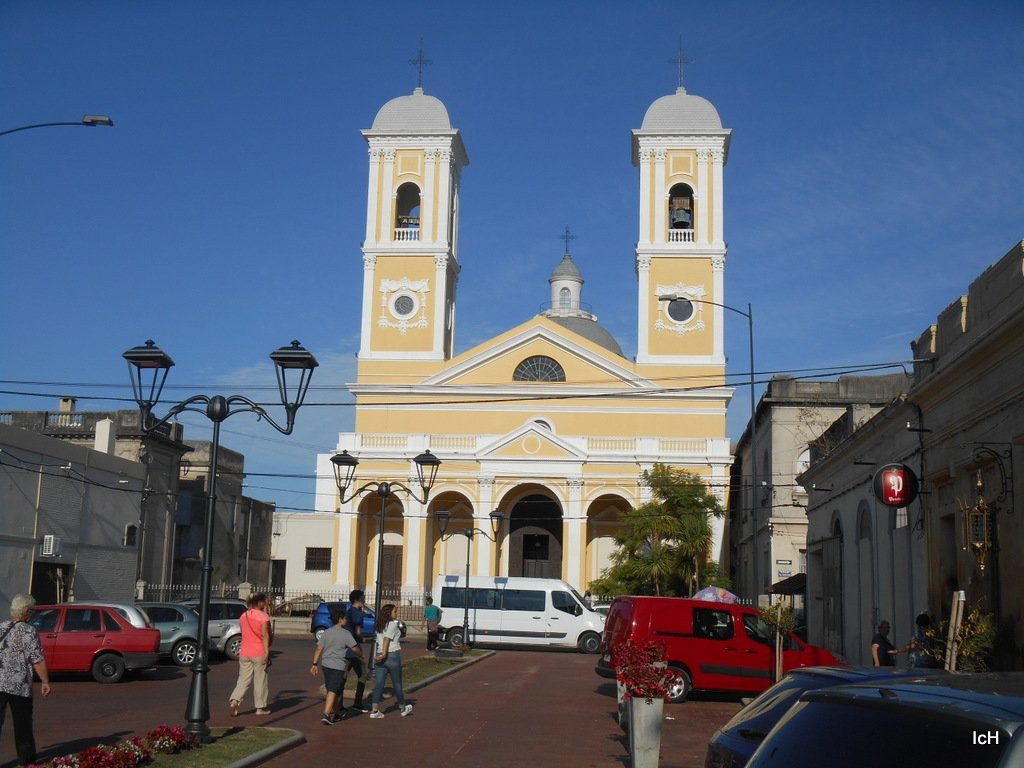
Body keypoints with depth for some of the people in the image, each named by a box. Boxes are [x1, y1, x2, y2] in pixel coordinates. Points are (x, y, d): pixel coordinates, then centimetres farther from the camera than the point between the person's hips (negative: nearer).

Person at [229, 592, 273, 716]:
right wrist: (267, 651, -17)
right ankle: (261, 707, 12)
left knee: (243, 680, 9)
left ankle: (234, 700, -11)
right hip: (259, 653, -5)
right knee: (261, 681, 6)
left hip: (244, 653, 5)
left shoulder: (243, 616, 9)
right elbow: (265, 636, -16)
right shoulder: (263, 617, -10)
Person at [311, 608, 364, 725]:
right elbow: (354, 648, -5)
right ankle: (326, 715, -16)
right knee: (333, 691, -7)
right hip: (338, 666, -6)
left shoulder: (326, 633, 7)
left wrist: (314, 664, 5)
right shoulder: (346, 633, -8)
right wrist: (361, 654, 15)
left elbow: (319, 649, 4)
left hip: (326, 664, 6)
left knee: (332, 690, 19)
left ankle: (332, 714, 29)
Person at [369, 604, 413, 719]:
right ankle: (402, 708, 23)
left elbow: (379, 641, 9)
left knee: (378, 684, 3)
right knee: (397, 683, 9)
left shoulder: (380, 625, 10)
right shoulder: (393, 624, -11)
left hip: (380, 655, 6)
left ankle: (375, 710, -5)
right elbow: (386, 639, -22)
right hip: (392, 655, -6)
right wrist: (384, 654, -27)